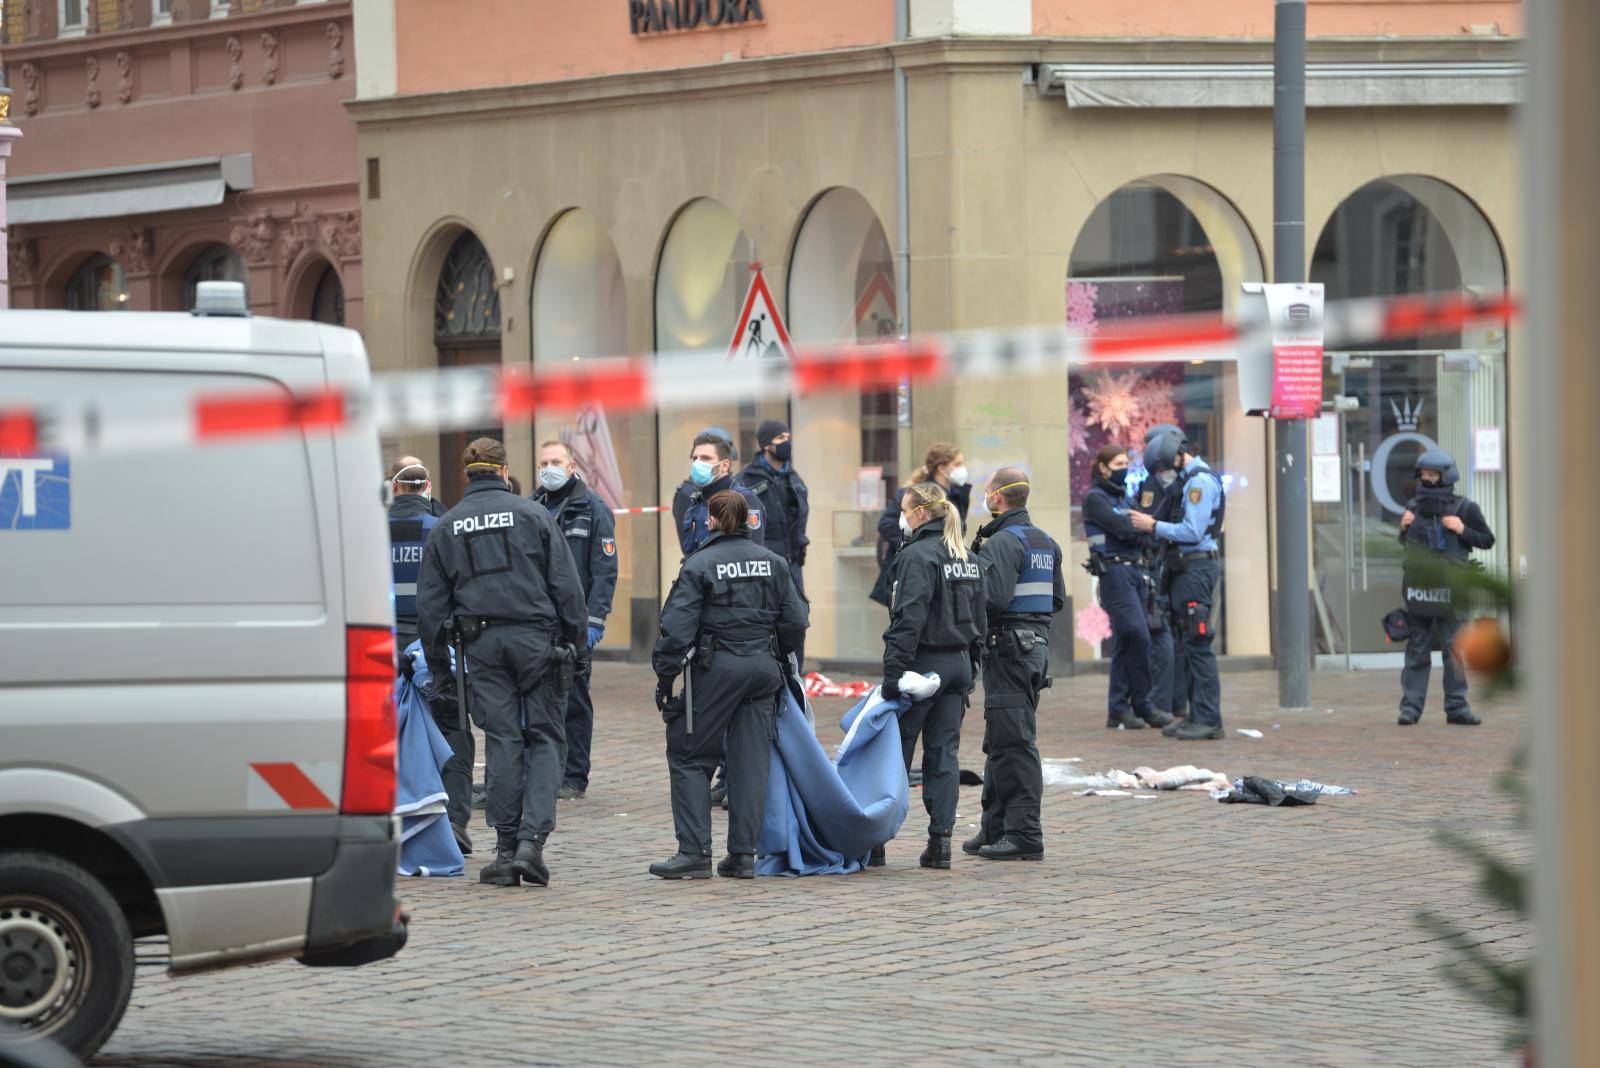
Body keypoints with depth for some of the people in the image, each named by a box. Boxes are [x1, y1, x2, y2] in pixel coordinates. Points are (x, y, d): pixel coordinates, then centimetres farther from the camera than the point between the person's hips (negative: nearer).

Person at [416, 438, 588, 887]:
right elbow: (566, 585, -1)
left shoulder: (446, 527, 10)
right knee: (544, 737, 3)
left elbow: (430, 604, 10)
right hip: (536, 636, -2)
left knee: (502, 741, 5)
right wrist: (576, 643, 4)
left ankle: (507, 846, 4)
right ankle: (533, 838, -11)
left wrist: (439, 671, 14)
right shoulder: (532, 514, 3)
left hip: (482, 643, 2)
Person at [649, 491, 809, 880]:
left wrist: (665, 677, -4)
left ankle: (694, 852, -2)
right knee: (751, 761, 7)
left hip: (716, 669, -5)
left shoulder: (699, 564, -8)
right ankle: (743, 855, 6)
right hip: (763, 668, 5)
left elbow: (677, 628, -12)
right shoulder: (772, 563, 6)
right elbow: (796, 621, 7)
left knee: (689, 757, 5)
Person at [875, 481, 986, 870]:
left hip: (925, 663, -8)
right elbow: (979, 620, 17)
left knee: (896, 751, -1)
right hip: (958, 663, 8)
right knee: (944, 753, 7)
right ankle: (940, 841, 3)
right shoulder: (968, 559, 12)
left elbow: (909, 620, -19)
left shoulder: (918, 556, -14)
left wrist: (893, 672, -20)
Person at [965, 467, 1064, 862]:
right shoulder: (1046, 543, 15)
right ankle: (995, 829, 21)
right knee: (1000, 743, 16)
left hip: (1008, 647, -10)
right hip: (1039, 644, 10)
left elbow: (994, 598, -24)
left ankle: (1025, 834, -9)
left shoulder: (1002, 542, -15)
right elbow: (1058, 600, 18)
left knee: (1014, 744, -8)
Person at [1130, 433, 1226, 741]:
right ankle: (1197, 716, 17)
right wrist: (1153, 525, 9)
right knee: (1188, 645, 13)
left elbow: (1192, 532, -20)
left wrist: (1154, 526, -12)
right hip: (1185, 568, 11)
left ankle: (1209, 721, -12)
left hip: (1196, 566, -11)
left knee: (1197, 645, -11)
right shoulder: (1188, 479, 19)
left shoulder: (1200, 481, -13)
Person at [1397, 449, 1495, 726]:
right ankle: (1410, 707, 3)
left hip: (1449, 587, -2)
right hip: (1418, 586, 2)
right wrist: (1404, 528, 1)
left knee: (1454, 650, 0)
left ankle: (1457, 707, 5)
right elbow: (1404, 543, 23)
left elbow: (1488, 540, 4)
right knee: (1417, 650, 3)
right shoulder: (1414, 507, 10)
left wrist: (1463, 530, -12)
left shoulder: (1464, 509, -1)